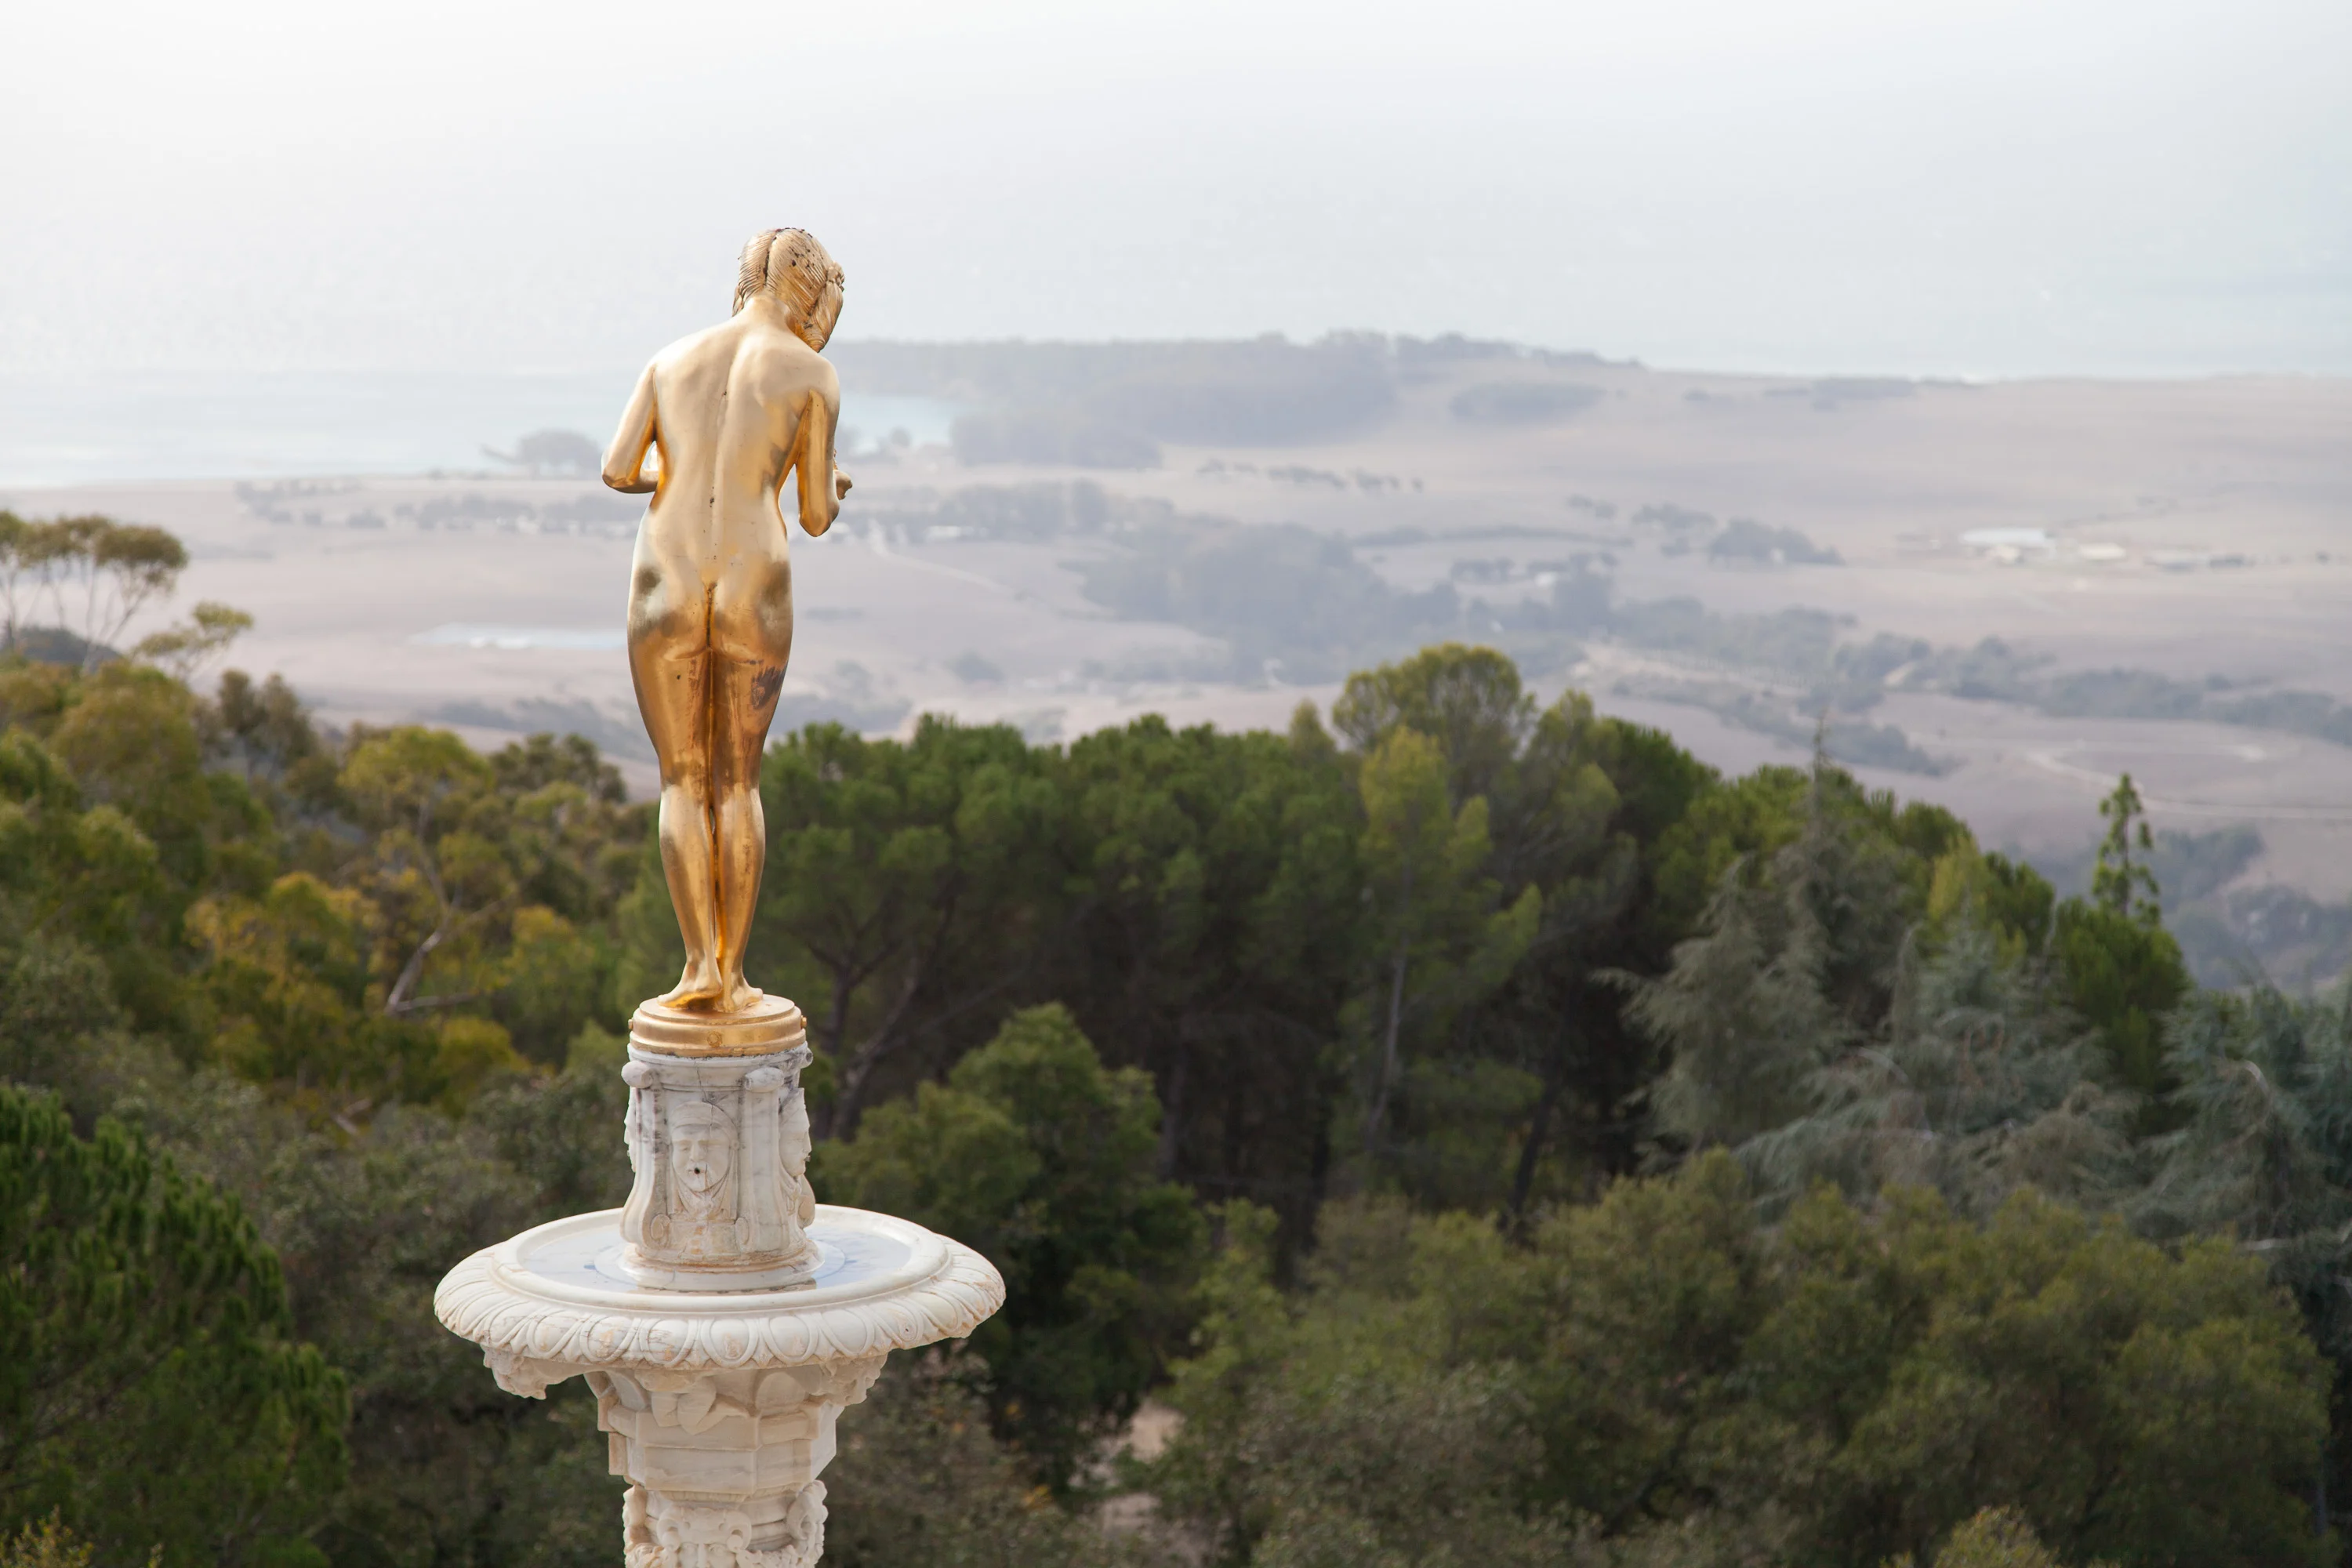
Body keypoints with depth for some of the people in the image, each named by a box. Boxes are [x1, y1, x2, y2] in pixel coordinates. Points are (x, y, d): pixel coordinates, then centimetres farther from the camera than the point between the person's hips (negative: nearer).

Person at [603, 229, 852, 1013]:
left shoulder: (670, 360, 13)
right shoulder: (813, 374, 4)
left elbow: (617, 470, 3)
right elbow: (817, 517, 5)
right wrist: (833, 491, 30)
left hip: (666, 591, 1)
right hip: (755, 594, -1)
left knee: (683, 781, 10)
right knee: (739, 781, 13)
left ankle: (701, 967, -1)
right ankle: (732, 972, 11)